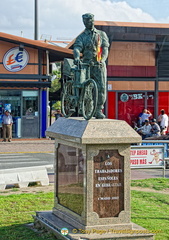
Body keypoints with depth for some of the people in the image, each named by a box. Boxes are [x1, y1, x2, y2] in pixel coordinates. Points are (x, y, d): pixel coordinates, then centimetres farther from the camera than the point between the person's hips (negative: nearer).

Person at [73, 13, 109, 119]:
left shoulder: (101, 34, 15)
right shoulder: (82, 37, 12)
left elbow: (105, 48, 4)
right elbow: (77, 48, -5)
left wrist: (102, 59, -15)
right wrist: (77, 57, -27)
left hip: (99, 65, 0)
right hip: (86, 65, 0)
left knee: (101, 88, -8)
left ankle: (99, 110, -2)